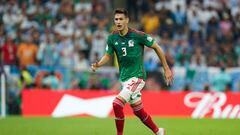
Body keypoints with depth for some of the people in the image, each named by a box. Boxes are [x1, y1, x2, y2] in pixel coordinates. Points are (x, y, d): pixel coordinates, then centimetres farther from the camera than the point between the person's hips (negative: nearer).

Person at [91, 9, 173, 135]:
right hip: (124, 78, 6)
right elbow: (108, 55, 10)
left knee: (117, 104, -21)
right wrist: (97, 64, -12)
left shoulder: (138, 35, -14)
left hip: (137, 76, -6)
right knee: (138, 111, 14)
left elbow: (156, 47, -4)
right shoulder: (112, 38, 0)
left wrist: (166, 69, 0)